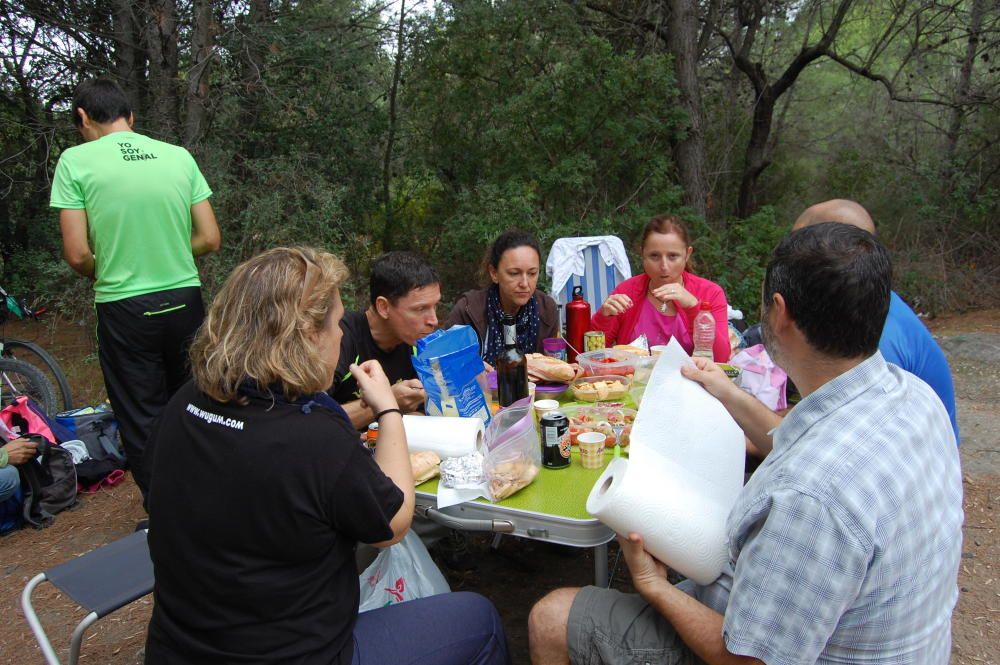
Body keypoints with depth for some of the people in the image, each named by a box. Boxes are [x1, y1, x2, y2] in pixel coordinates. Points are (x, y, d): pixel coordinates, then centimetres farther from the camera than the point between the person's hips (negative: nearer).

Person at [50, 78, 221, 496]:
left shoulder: (76, 160, -6)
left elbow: (77, 254, -9)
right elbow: (210, 239, 2)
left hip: (125, 308, -3)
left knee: (143, 423, 10)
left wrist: (105, 273, 11)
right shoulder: (179, 156, 2)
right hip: (185, 301, 3)